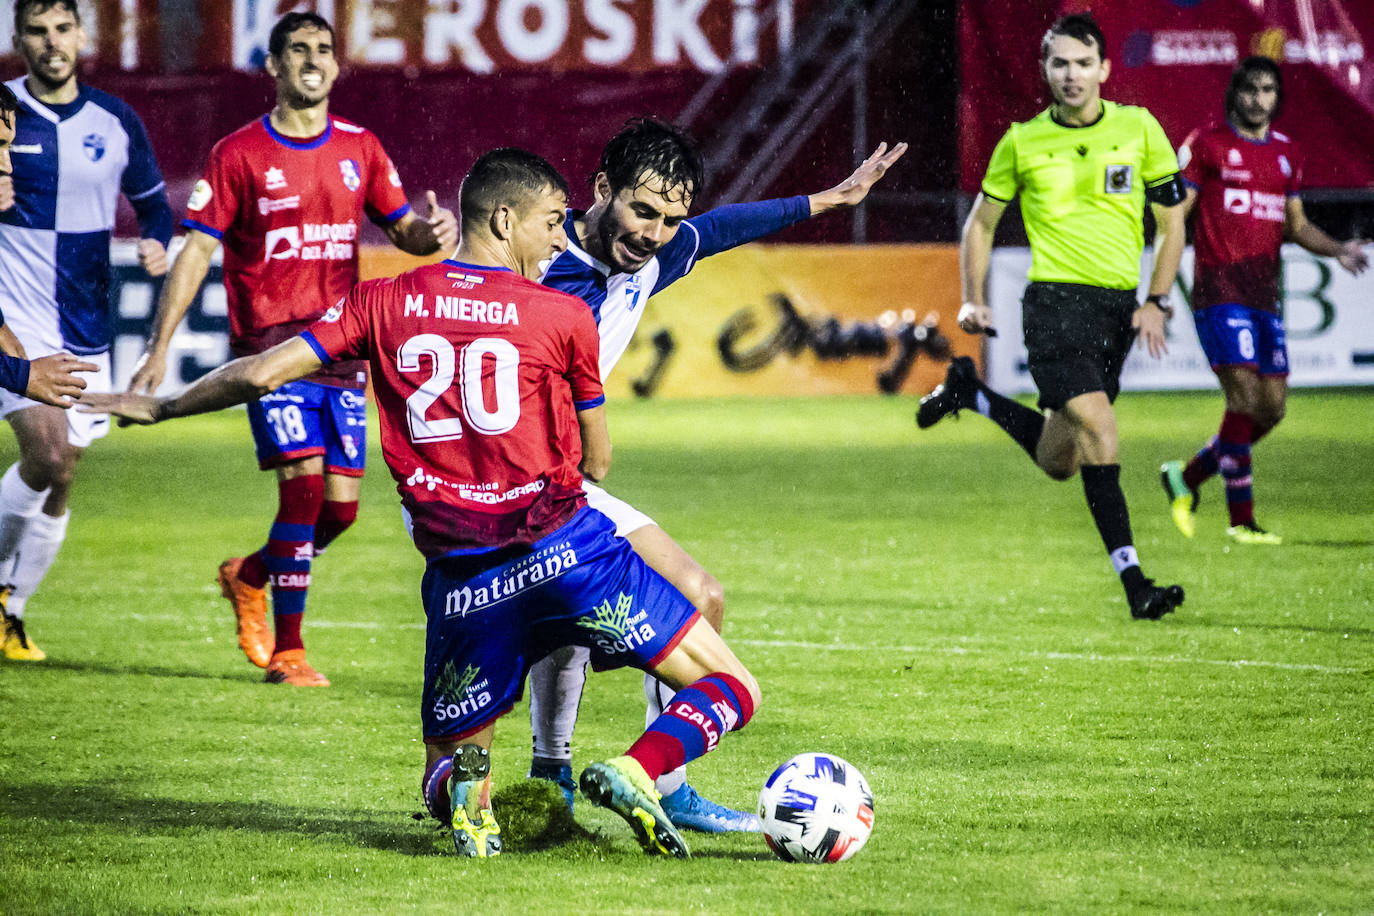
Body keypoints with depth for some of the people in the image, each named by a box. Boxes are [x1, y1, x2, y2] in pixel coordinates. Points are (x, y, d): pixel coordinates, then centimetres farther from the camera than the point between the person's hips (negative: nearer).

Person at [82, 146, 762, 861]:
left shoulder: (383, 305, 8)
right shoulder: (565, 317, 2)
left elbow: (259, 374, 5)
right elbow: (595, 461, 11)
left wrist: (155, 407, 20)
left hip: (461, 576, 3)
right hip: (565, 547, -3)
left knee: (446, 769, 20)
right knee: (732, 693, 3)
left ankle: (467, 787, -17)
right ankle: (634, 773, -26)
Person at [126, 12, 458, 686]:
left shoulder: (359, 148, 10)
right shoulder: (239, 154, -3)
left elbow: (403, 229, 16)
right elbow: (196, 251, -4)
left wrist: (434, 232, -10)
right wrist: (159, 349, -10)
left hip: (341, 345, 5)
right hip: (270, 344, -5)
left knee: (341, 506, 1)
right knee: (303, 484, -17)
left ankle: (249, 577, 31)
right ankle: (286, 651, -8)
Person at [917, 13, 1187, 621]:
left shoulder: (1139, 128, 4)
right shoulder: (1022, 142, 2)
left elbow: (1171, 222, 9)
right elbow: (981, 222, 14)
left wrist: (1155, 303, -2)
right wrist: (973, 300, 3)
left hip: (1118, 307, 3)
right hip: (1055, 300, -3)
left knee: (1059, 460, 9)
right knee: (1097, 427, -22)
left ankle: (970, 394, 35)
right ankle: (1133, 582, -20)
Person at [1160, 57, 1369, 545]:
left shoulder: (1286, 153, 15)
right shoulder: (1206, 144, -2)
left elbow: (1295, 225, 22)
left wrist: (1336, 249, 4)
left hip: (1264, 293, 6)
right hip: (1220, 290, -6)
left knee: (1272, 407, 4)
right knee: (1244, 395, -15)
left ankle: (1188, 476, 22)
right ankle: (1241, 519, -10)